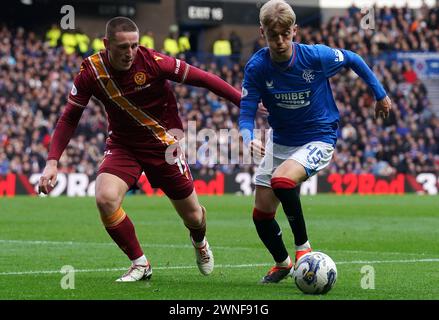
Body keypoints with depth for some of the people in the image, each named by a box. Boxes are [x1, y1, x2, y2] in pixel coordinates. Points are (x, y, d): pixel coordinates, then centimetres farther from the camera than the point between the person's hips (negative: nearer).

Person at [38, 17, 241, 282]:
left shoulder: (152, 62, -22)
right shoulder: (92, 71, -16)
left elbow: (202, 79, -14)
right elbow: (69, 118, -6)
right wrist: (52, 162, -15)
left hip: (163, 143, -1)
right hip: (122, 145, 1)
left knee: (192, 216, 6)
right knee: (105, 198, -26)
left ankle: (200, 242, 48)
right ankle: (140, 264, -5)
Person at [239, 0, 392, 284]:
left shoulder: (317, 56, -20)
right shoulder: (256, 67, -15)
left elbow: (354, 60, -1)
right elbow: (247, 113, -14)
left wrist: (381, 95, 9)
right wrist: (249, 140, -37)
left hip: (319, 139, -4)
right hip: (280, 141, 4)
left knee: (282, 180, -33)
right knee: (262, 214, 3)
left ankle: (303, 246, -11)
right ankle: (282, 263, 33)